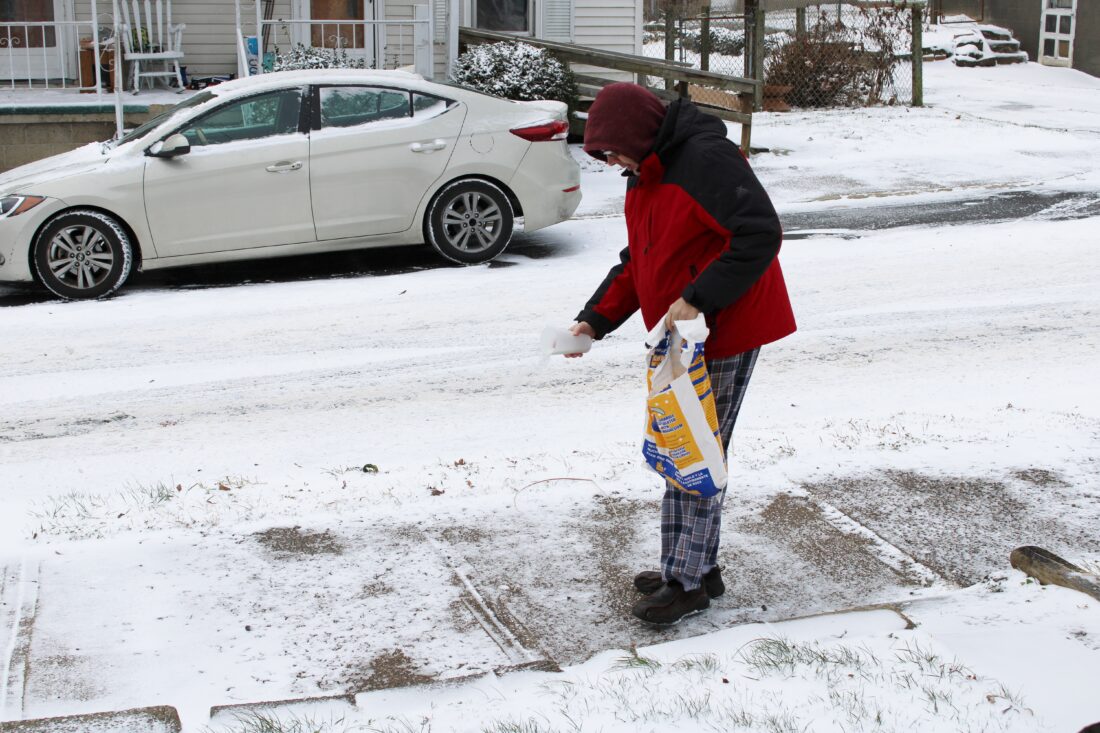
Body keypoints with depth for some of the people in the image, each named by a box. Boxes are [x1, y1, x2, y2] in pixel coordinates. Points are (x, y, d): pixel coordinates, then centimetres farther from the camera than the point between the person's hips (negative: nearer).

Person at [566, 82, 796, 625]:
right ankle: (696, 567, 25)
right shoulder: (643, 178, 13)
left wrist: (698, 300, -29)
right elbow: (637, 263, 17)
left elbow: (761, 235, -27)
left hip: (725, 335, -10)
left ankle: (689, 583, 5)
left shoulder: (706, 160, -19)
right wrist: (595, 320, 4)